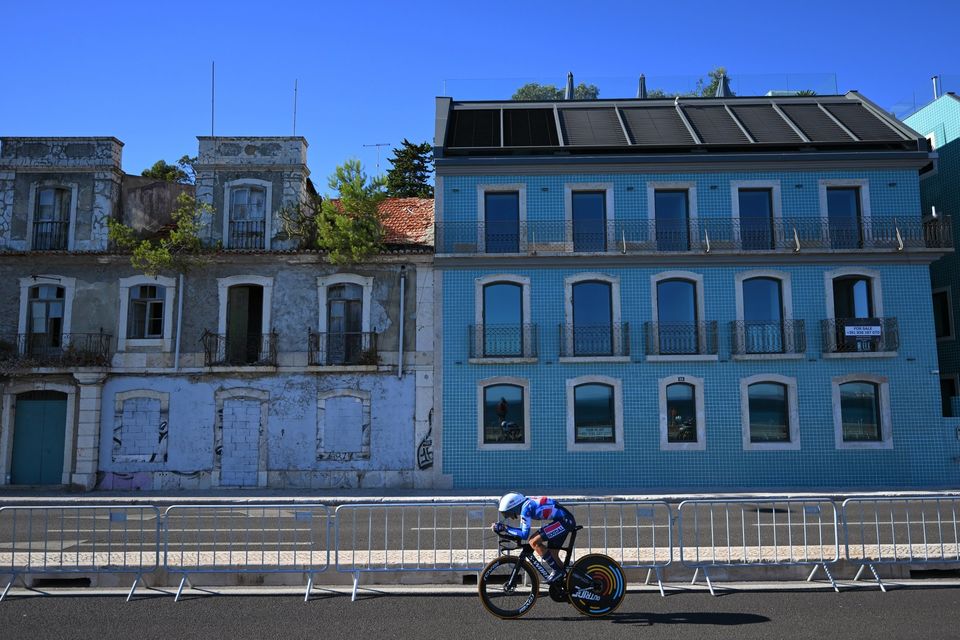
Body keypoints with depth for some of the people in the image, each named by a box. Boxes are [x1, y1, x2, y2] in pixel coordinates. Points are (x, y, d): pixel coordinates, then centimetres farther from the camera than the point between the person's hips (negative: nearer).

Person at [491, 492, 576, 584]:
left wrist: (505, 528, -11)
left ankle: (557, 571, -5)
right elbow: (523, 530, 19)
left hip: (564, 521, -10)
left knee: (534, 542, -13)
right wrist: (503, 528, 9)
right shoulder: (525, 505, 11)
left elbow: (524, 534, -18)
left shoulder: (526, 508, -16)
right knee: (552, 555, 14)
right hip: (566, 521, 10)